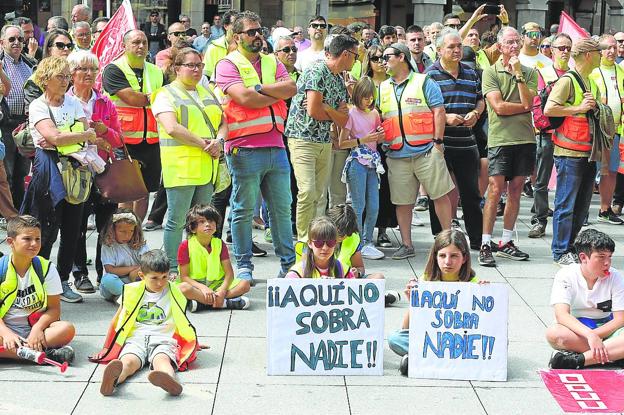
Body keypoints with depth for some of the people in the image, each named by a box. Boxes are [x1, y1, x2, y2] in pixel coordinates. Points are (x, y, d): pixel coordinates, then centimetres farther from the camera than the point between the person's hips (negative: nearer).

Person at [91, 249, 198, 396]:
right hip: (136, 339, 1)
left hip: (162, 340, -1)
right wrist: (106, 347, 21)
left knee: (162, 359, -39)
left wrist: (193, 343, 33)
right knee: (128, 361, -36)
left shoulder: (173, 293, 15)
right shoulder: (133, 292, 14)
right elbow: (117, 320, 21)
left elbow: (182, 321, 29)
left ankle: (169, 381, -75)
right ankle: (112, 380, -71)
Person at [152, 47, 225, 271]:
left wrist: (219, 141, -5)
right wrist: (204, 144, -16)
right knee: (177, 221, -3)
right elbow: (172, 128, -16)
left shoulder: (207, 93, 20)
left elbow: (223, 122, 17)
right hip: (180, 166, -7)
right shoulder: (166, 94, -3)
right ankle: (173, 269, 3)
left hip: (207, 167, 7)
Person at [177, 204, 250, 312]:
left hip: (216, 285, 4)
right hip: (196, 285, -4)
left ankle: (202, 303, -26)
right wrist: (203, 288, -26)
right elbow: (184, 277, -11)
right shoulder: (186, 246, -7)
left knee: (245, 284, -18)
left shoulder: (219, 244, 2)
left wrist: (222, 291, -23)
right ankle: (225, 303, -30)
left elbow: (229, 273, -3)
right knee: (183, 288, -37)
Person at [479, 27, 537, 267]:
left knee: (515, 191, 8)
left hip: (525, 139, 4)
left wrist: (518, 73, -8)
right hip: (500, 138, -4)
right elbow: (499, 106, -11)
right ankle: (485, 245, -3)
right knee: (495, 191, -7)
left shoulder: (529, 72, 9)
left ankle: (506, 242, 16)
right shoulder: (491, 72, -1)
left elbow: (528, 102, -6)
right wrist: (523, 107, -2)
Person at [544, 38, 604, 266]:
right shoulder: (567, 80, -10)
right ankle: (560, 253, 2)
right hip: (570, 153, -9)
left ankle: (569, 246, 21)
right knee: (566, 205, -4)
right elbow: (548, 109, -18)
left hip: (588, 153, 9)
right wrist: (578, 108, -16)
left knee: (582, 204, 12)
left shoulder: (592, 83, 17)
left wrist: (595, 109, 7)